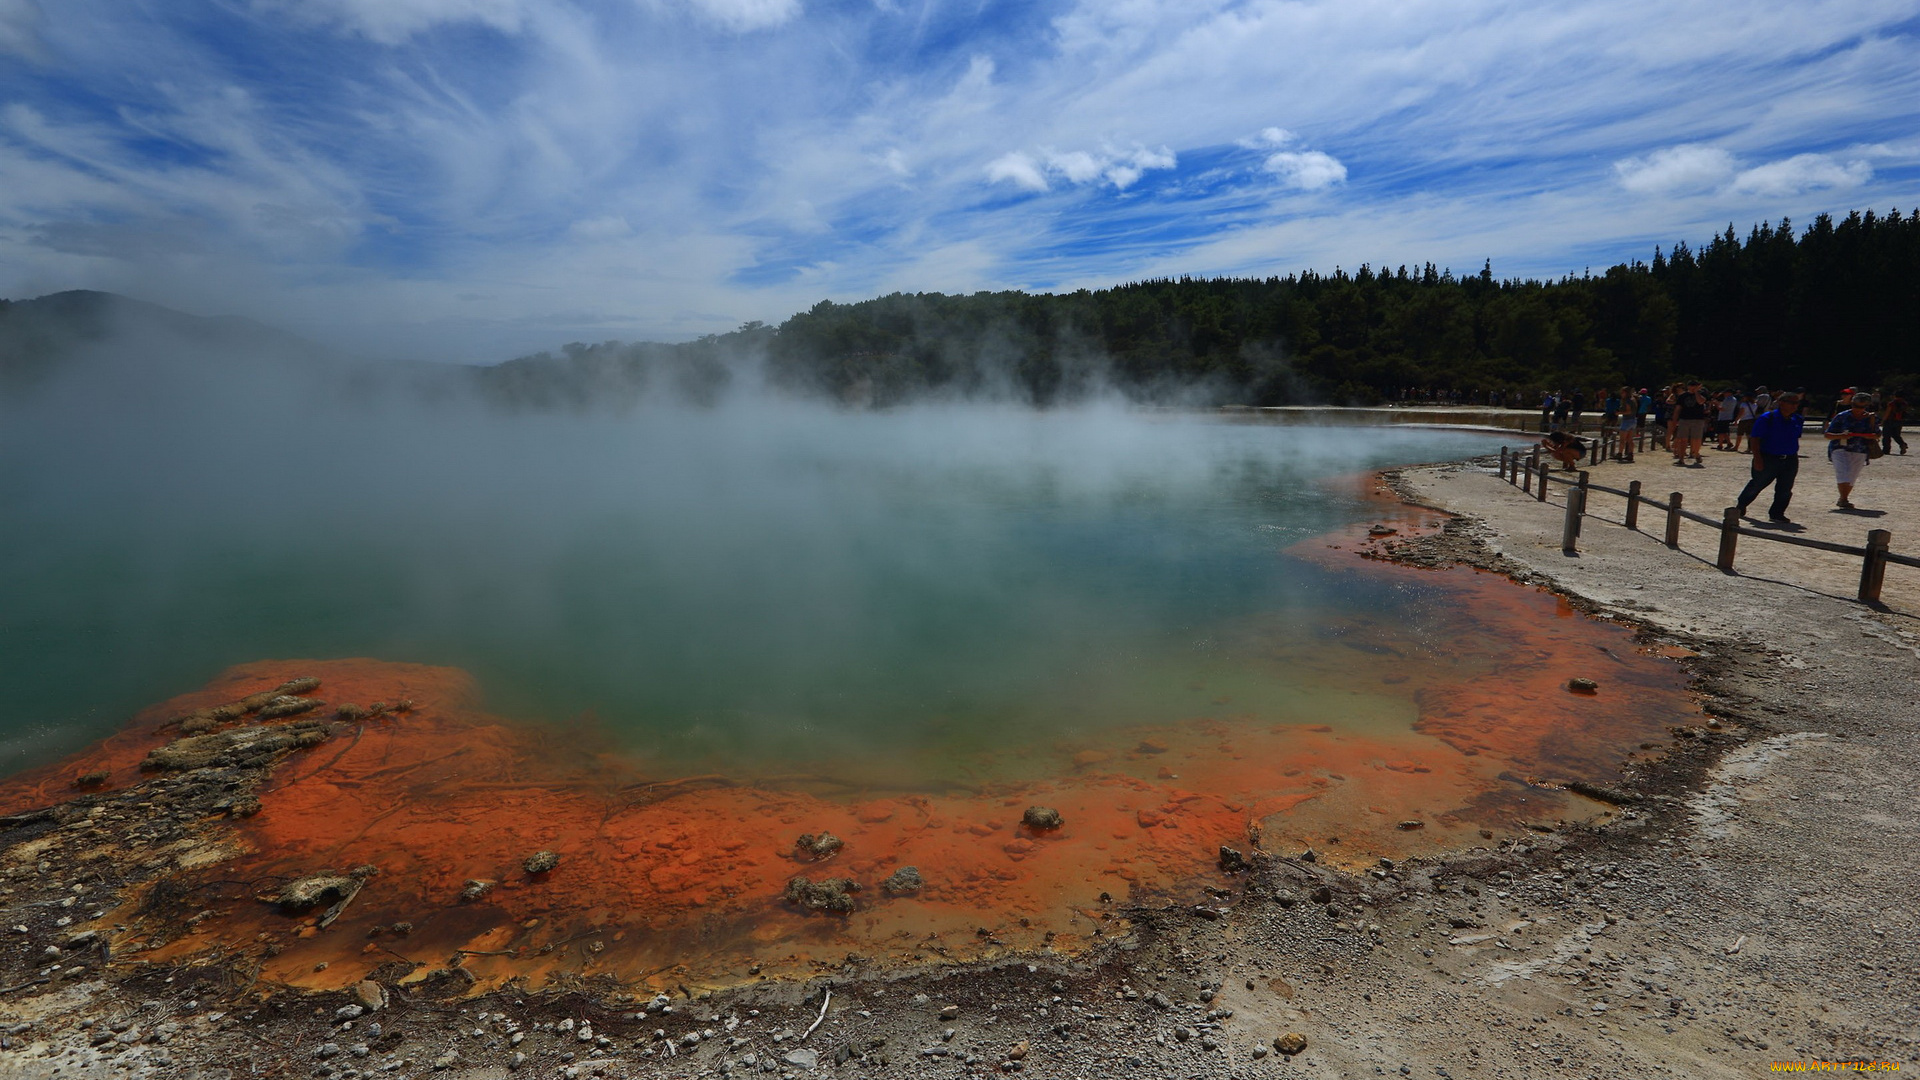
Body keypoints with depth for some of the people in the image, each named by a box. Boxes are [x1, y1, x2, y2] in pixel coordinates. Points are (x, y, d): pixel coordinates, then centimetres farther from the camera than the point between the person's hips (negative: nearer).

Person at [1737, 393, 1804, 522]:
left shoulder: (1798, 420, 8)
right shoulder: (1767, 418, -10)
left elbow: (1796, 439, 20)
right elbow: (1755, 439, -12)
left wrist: (1794, 456, 19)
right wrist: (1757, 458, -17)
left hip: (1790, 461, 5)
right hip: (1768, 458, -5)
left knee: (1785, 489, 4)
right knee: (1757, 484, 6)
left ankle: (1777, 514, 13)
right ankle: (1741, 506, 25)